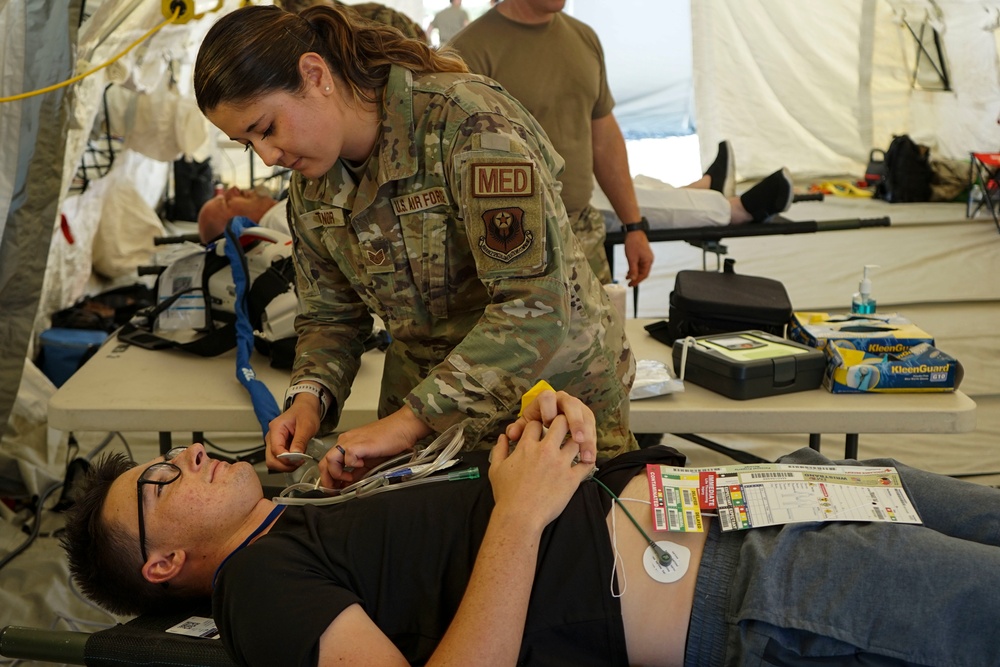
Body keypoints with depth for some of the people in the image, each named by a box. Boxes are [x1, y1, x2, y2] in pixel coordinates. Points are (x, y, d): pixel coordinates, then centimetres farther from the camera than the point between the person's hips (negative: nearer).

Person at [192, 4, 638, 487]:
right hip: (424, 407, 6)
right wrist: (310, 396, -12)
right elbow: (330, 315, 9)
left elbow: (536, 306, -32)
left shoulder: (466, 120, -24)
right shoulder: (309, 186, -1)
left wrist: (409, 421, -33)